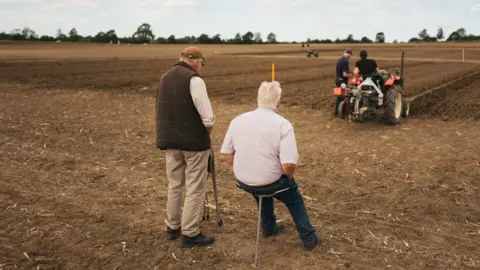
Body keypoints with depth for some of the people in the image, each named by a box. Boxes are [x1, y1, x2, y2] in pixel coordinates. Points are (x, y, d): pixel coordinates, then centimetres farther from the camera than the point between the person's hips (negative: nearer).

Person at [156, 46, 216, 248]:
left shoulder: (165, 78, 10)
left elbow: (162, 110, 13)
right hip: (193, 141, -7)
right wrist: (208, 129, -1)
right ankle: (190, 234, 8)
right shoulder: (194, 80, -14)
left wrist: (170, 134, 15)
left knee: (174, 185, 18)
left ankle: (172, 227, 28)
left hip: (169, 140, 7)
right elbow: (207, 117, -20)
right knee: (195, 188, 2)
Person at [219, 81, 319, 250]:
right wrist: (288, 177, 0)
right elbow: (289, 166, -23)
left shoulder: (237, 120, -2)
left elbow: (226, 155, 4)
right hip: (271, 183, -4)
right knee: (295, 200, 27)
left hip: (244, 182, 4)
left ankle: (268, 228, 46)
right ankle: (308, 238, 33)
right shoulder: (283, 125, -16)